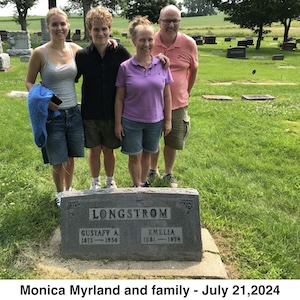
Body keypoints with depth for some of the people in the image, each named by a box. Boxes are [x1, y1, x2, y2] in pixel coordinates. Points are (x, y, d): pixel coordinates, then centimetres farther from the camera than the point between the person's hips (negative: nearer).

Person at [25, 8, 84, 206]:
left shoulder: (74, 49, 1)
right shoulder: (40, 53, -10)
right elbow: (29, 82, -1)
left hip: (74, 113, 3)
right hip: (52, 115, -3)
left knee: (70, 157, 17)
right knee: (58, 160, 8)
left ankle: (69, 190, 39)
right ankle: (60, 194, 33)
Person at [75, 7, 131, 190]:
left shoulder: (120, 52, -7)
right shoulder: (82, 55, -7)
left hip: (112, 113, 0)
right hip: (90, 114, 0)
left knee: (109, 150, 16)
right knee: (94, 151, 14)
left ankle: (110, 181, 40)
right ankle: (95, 182, 38)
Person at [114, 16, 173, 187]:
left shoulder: (162, 65, -4)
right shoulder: (125, 67, -10)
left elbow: (167, 95, 2)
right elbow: (119, 98, -4)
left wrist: (168, 120, 3)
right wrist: (118, 123, -4)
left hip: (155, 121, 2)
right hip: (131, 121, -2)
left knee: (147, 154, 17)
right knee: (135, 156, 10)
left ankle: (144, 183, 38)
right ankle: (137, 187, 30)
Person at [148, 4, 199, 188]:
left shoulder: (189, 44, -7)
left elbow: (194, 70, 9)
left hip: (177, 104, 1)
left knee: (173, 143, 13)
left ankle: (168, 173, 36)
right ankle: (153, 170, 40)